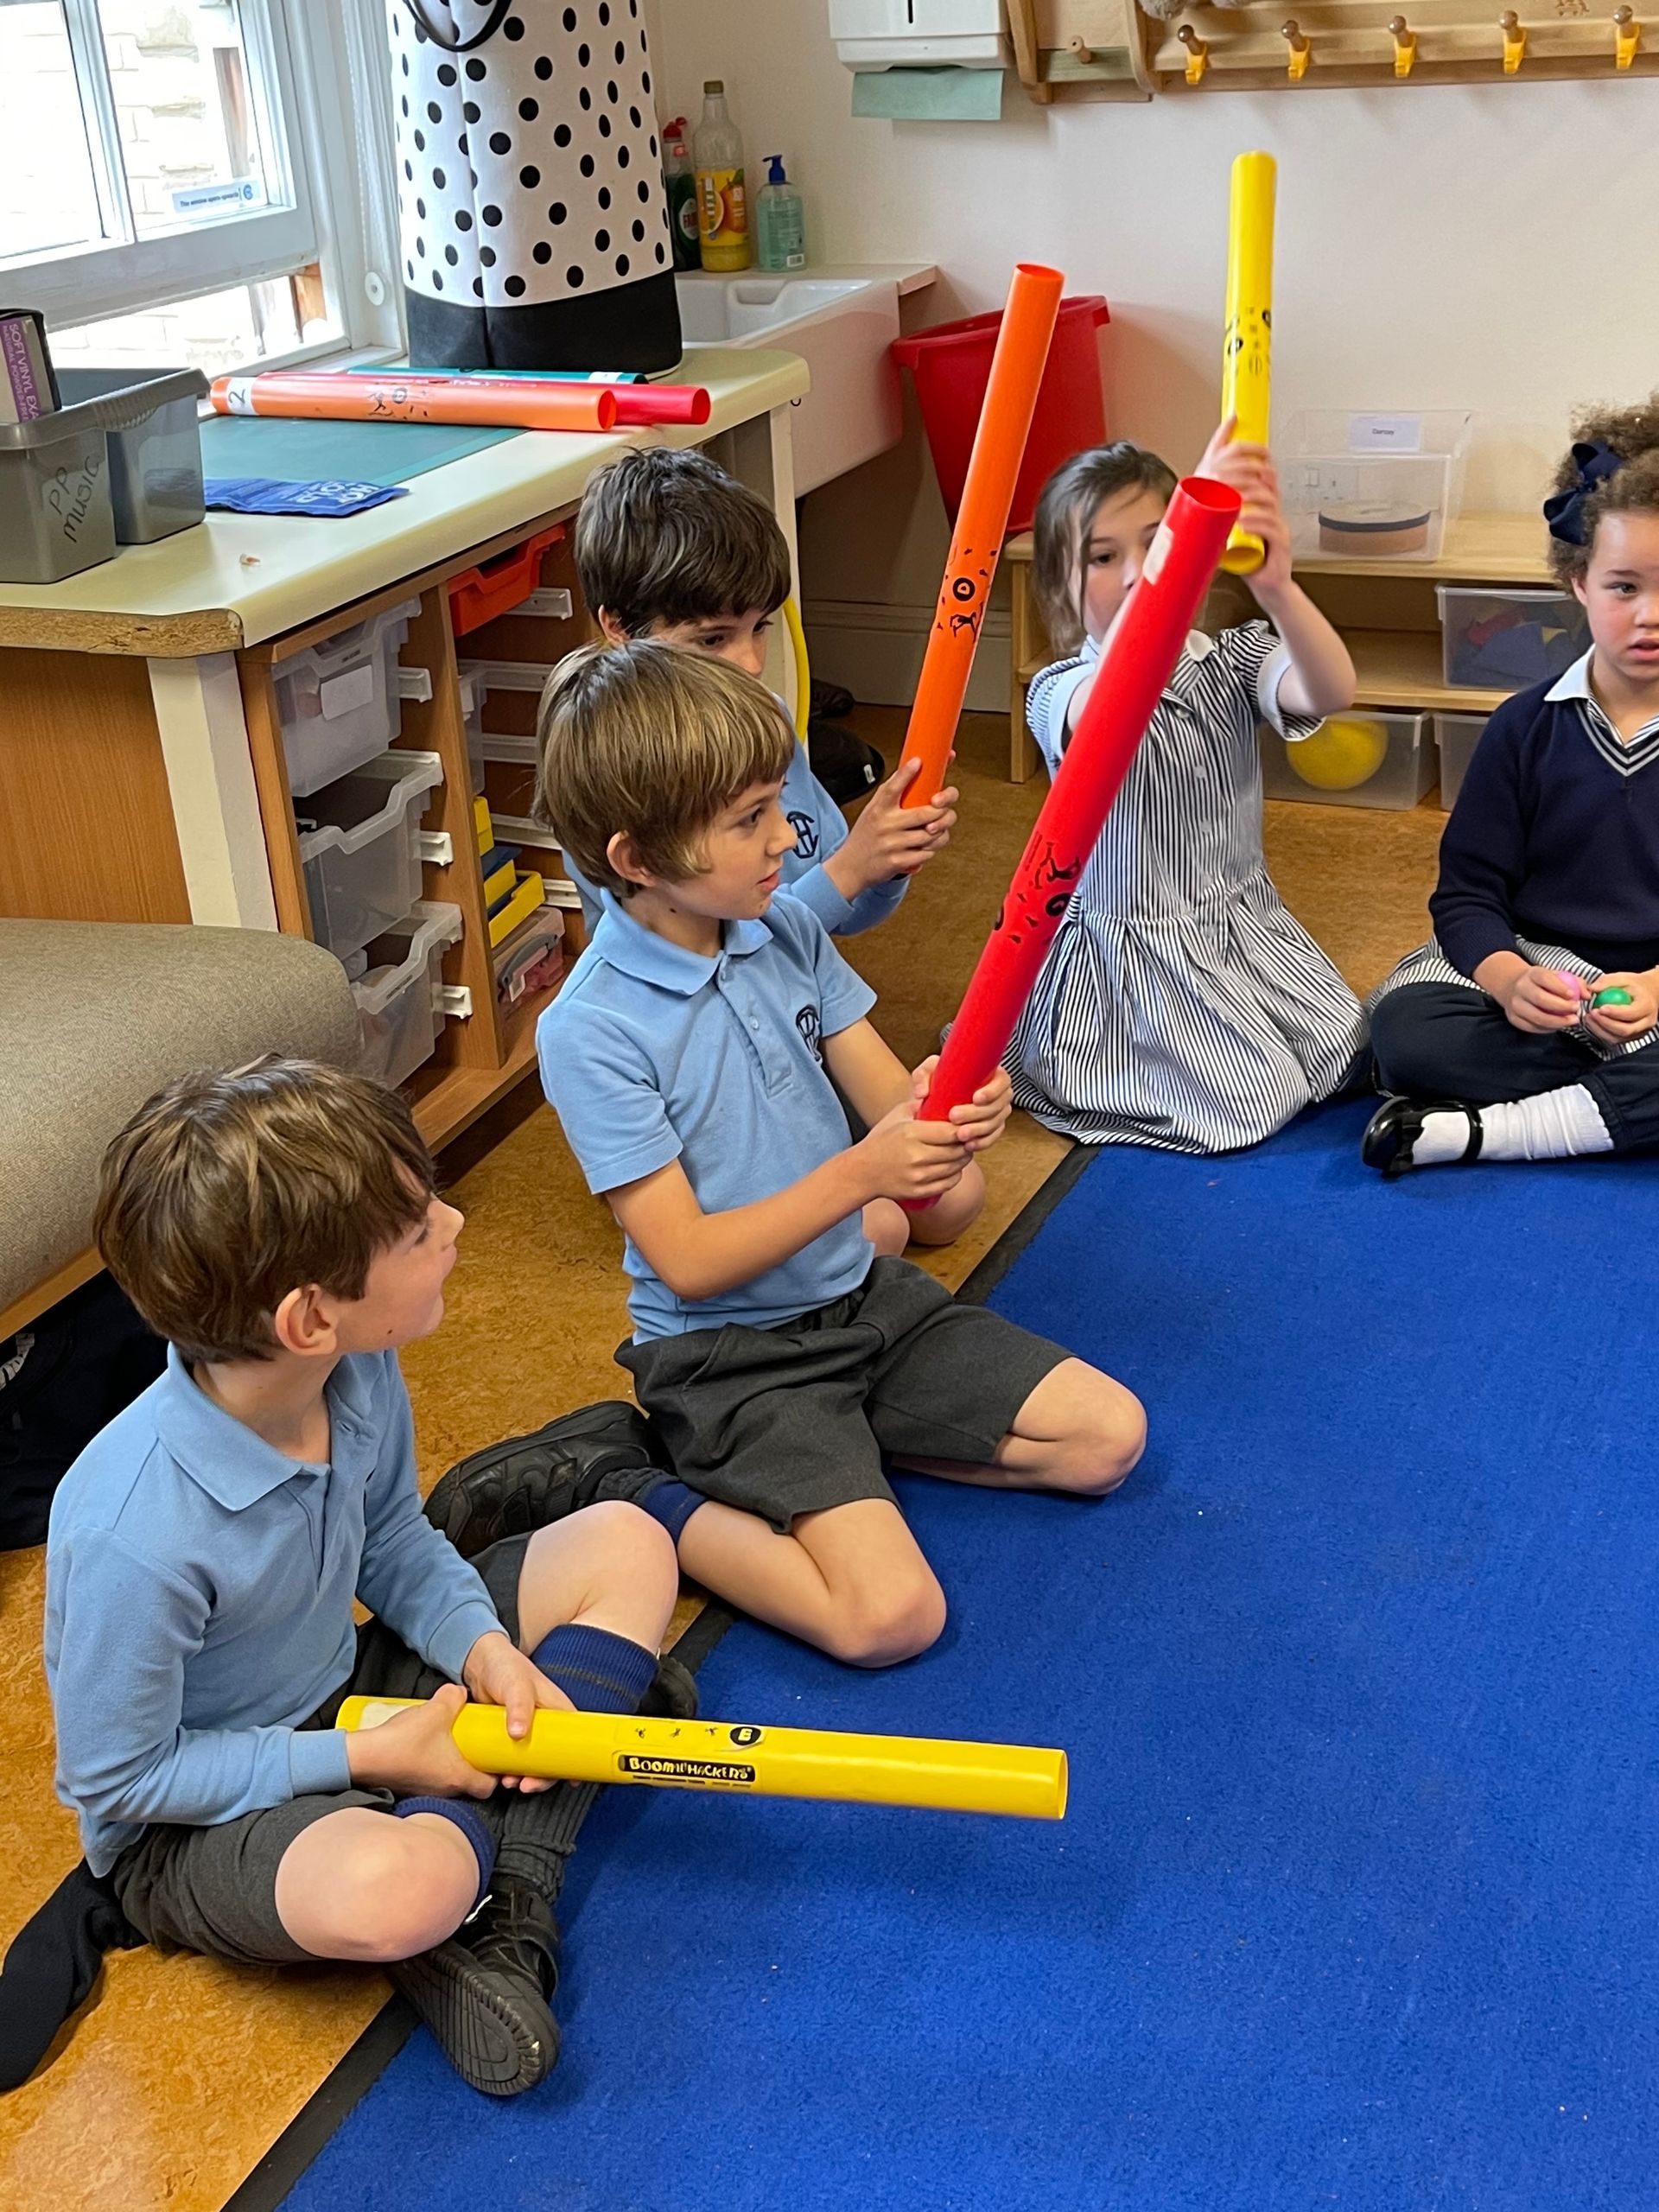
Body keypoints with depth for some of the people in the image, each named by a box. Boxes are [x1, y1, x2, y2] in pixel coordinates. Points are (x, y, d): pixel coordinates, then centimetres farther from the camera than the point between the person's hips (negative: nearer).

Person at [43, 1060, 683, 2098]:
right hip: (186, 1819, -7)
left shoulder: (357, 1374, -16)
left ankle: (507, 1901, -10)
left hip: (342, 1693, 8)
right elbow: (114, 1779, -21)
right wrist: (369, 1757, -21)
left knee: (627, 1546, -1)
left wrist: (484, 1647, -14)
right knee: (401, 1886, -41)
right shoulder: (134, 1537, -35)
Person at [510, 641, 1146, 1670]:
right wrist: (857, 1175, -31)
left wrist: (950, 1109, -24)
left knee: (1109, 1434, 1)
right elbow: (688, 1262, -21)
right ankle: (644, 1510, -2)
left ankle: (850, 1442, 10)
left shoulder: (789, 932, -2)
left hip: (863, 1295, 7)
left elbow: (893, 1104, 1)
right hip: (731, 1349, -7)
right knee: (891, 1615, -22)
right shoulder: (592, 1031, -20)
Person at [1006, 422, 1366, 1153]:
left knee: (1344, 1056, -4)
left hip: (1246, 927, 5)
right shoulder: (1059, 693, -16)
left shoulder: (1231, 661, -4)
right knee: (1255, 1099, -12)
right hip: (1131, 950, -5)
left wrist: (1276, 586, -49)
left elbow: (1331, 692, -26)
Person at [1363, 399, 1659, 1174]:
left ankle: (1482, 1129, -26)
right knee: (1402, 1027, -29)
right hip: (1526, 968, 1)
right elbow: (1468, 891, 1)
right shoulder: (1527, 726, 3)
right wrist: (1508, 979, -20)